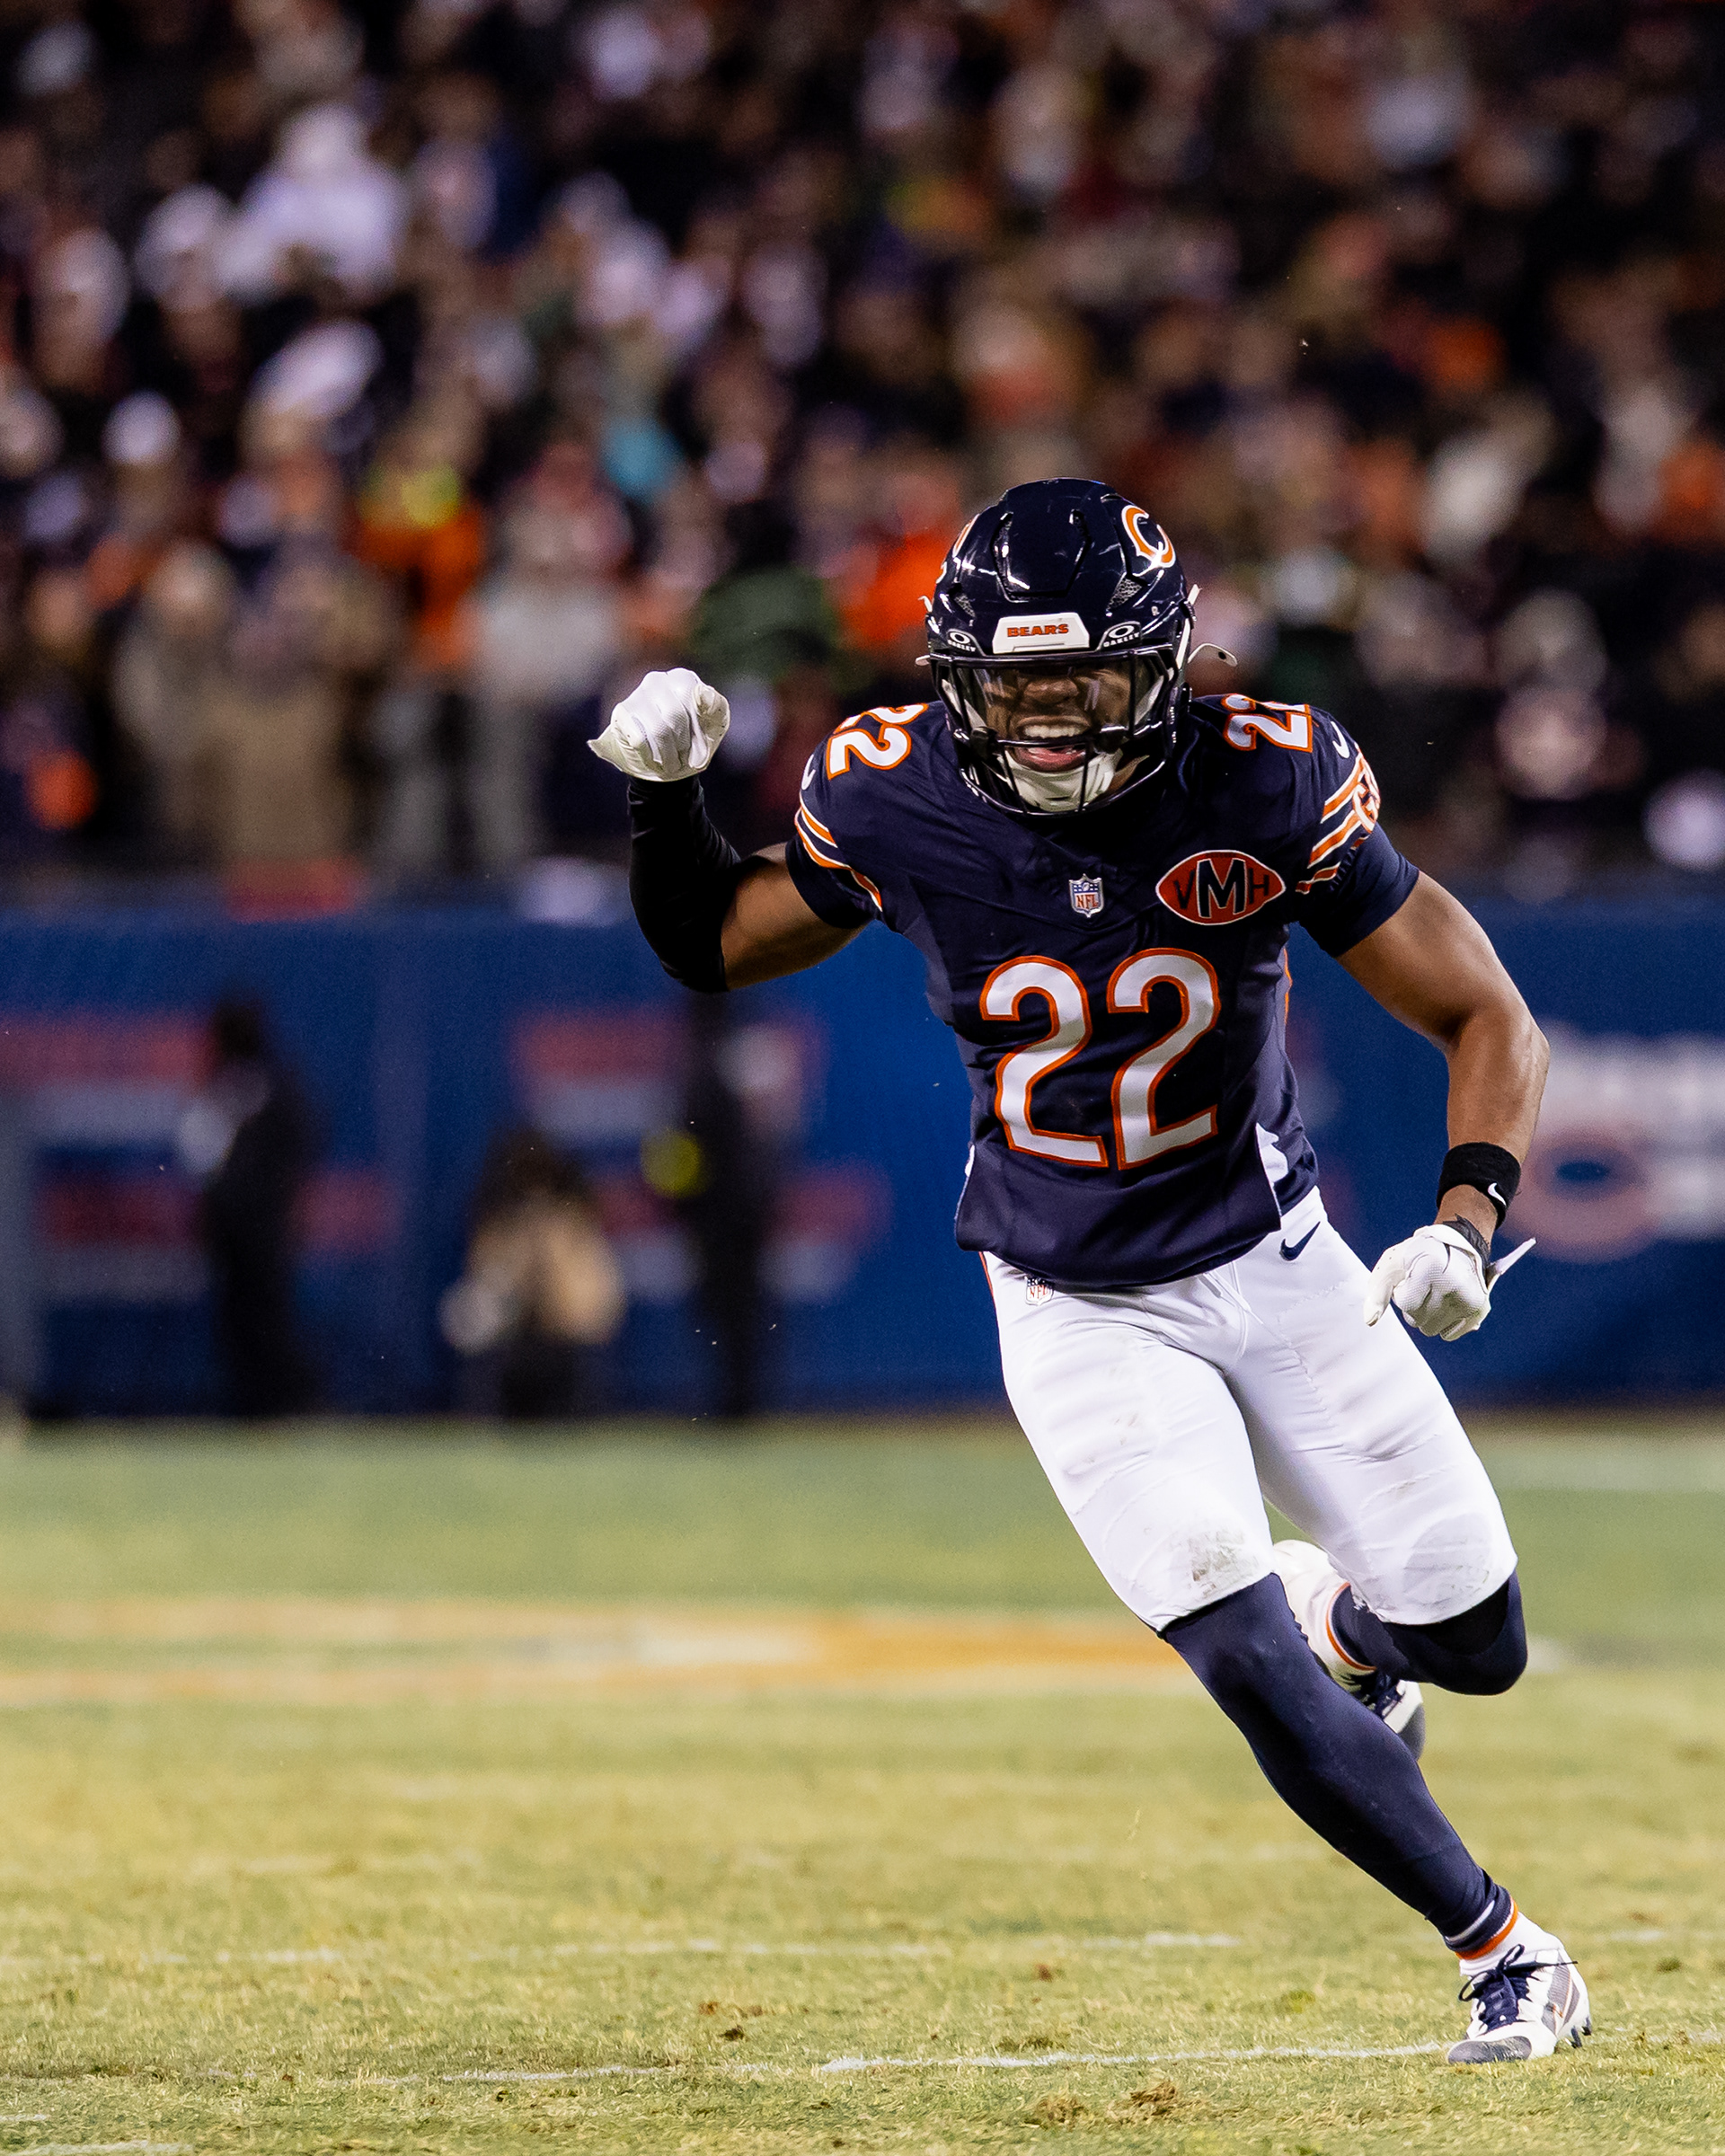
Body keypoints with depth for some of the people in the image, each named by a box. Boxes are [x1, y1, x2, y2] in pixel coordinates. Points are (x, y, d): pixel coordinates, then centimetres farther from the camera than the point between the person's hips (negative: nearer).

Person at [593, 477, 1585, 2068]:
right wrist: (662, 800, -15)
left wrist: (1468, 1220, -30)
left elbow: (1487, 1019, -14)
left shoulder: (1264, 786, -19)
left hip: (1276, 1265, 1)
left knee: (1476, 1646, 5)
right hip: (1083, 1321, -1)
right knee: (1252, 1674, -16)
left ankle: (1342, 1613, 44)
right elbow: (717, 947, 3)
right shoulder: (897, 805, -16)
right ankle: (1505, 1951, 6)